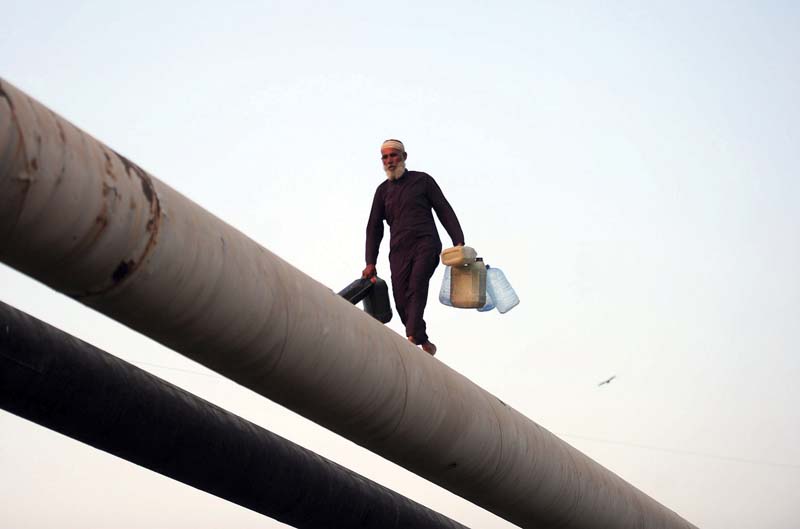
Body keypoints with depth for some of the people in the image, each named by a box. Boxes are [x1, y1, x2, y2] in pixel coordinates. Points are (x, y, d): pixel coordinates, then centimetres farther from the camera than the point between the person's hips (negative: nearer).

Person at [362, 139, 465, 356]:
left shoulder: (422, 180, 10)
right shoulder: (383, 190, 19)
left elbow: (444, 211, 7)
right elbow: (374, 228, 19)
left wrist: (459, 242, -5)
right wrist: (370, 263, 10)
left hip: (426, 243, -4)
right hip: (399, 250, 4)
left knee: (417, 283, -28)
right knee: (402, 301, -8)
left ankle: (412, 337, -41)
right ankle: (425, 343, 6)